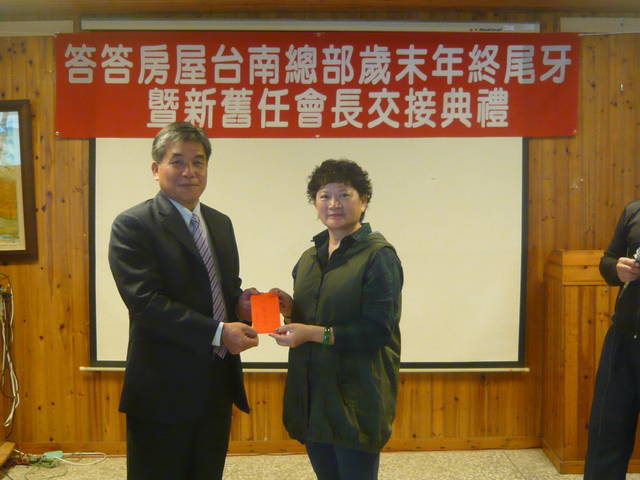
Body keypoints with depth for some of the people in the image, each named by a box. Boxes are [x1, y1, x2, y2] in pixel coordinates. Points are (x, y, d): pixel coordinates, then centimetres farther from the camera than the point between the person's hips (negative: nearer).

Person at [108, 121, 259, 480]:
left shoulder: (220, 223, 11)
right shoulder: (133, 225, -11)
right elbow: (145, 302, -20)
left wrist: (241, 303, -6)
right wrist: (218, 332, -23)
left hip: (218, 385, 7)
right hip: (164, 390, -6)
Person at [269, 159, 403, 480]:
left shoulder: (379, 256, -10)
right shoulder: (309, 258, 12)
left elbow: (379, 330, -17)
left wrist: (314, 334, -21)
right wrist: (290, 309, -2)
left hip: (356, 399, -6)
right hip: (312, 394, 7)